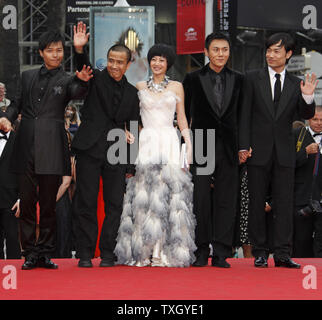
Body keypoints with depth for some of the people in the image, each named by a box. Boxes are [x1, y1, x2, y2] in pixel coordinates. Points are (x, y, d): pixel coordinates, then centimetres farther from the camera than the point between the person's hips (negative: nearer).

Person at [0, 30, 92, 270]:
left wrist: (83, 81, -38)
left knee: (49, 203, 2)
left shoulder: (67, 80, 5)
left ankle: (46, 253, 10)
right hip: (26, 148, 3)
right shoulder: (28, 77, 16)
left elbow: (77, 93, -16)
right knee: (27, 202, 2)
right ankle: (30, 253, 8)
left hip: (51, 149, -2)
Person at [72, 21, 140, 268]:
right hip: (90, 148, -3)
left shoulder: (131, 93, 13)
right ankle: (85, 254, 5)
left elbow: (134, 128, 15)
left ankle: (108, 253, 12)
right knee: (86, 203, -1)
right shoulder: (96, 79, 5)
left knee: (114, 205, 3)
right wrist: (79, 49, -39)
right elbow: (82, 68, -18)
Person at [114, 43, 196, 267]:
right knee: (143, 195, -6)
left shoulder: (176, 87, 11)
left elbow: (182, 119, 11)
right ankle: (143, 251, -5)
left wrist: (189, 145, 2)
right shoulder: (140, 87, 12)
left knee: (167, 194, -8)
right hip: (146, 142, 0)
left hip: (169, 143, 0)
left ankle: (162, 251, -8)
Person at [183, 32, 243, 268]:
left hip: (228, 150, 1)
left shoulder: (238, 80, 8)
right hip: (200, 148, -1)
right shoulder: (193, 79, 4)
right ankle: (201, 252, 10)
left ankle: (221, 254, 4)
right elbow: (184, 115, 6)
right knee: (200, 201, 1)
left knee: (226, 202, 0)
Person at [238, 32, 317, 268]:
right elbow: (245, 114, 0)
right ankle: (260, 253, 10)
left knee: (284, 204, 0)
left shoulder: (296, 84, 8)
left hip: (285, 152, 1)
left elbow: (306, 116, 1)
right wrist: (244, 146, -7)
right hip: (259, 151, -1)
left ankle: (283, 254, 2)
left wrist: (308, 98, -20)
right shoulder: (253, 79, 3)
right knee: (257, 204, 3)